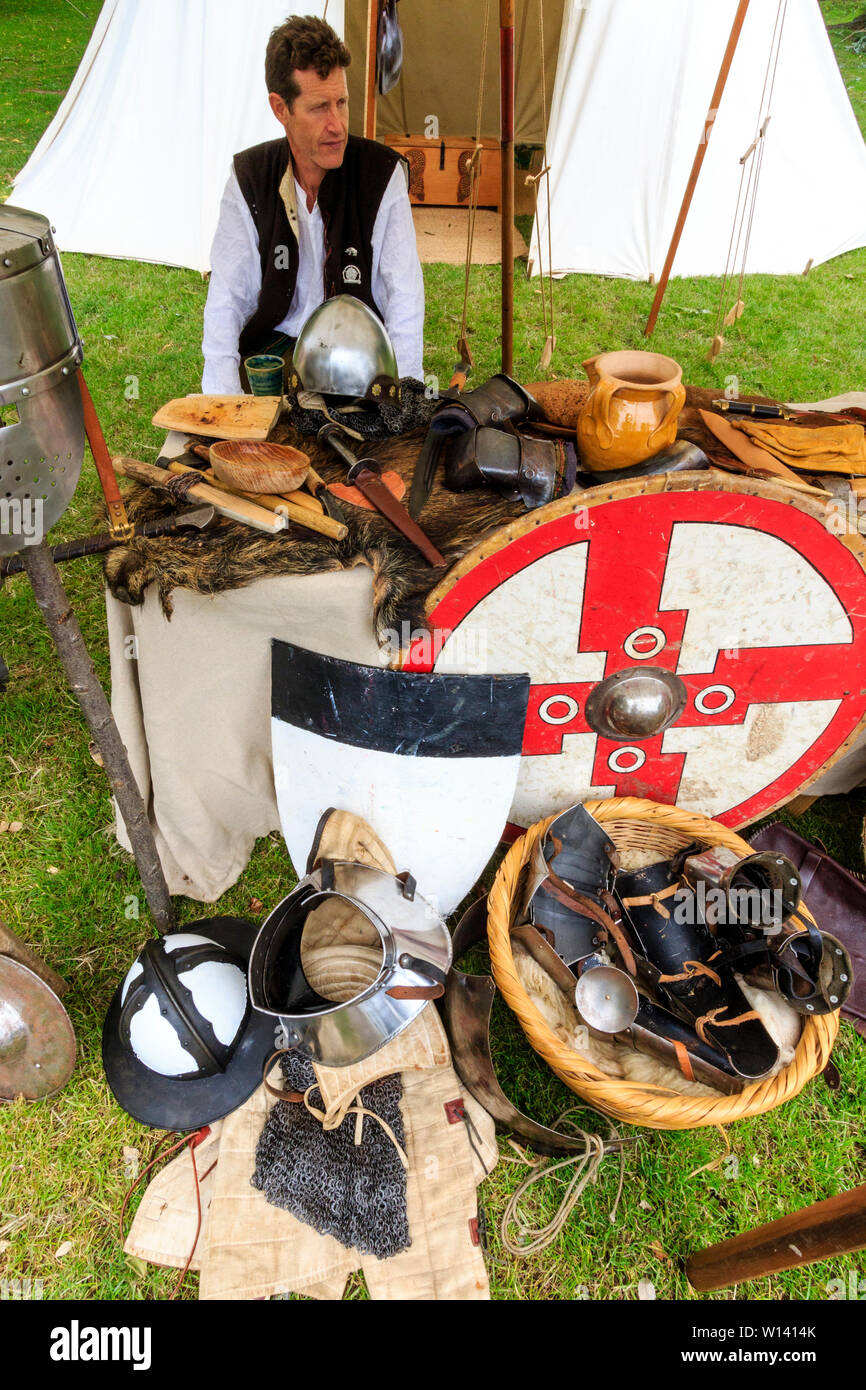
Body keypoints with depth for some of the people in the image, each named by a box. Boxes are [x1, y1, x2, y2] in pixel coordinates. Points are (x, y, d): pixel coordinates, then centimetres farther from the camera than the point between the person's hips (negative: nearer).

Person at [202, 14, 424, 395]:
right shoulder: (249, 177, -1)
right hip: (272, 352, 1)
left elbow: (404, 301, -6)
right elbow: (226, 300, -1)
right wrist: (223, 402, -16)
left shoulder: (382, 173, -5)